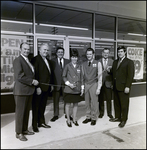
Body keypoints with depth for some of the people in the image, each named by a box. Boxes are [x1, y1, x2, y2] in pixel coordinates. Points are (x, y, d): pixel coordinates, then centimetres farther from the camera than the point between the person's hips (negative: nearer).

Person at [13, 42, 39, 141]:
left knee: (27, 111, 15)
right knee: (20, 112, 3)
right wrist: (32, 81, -16)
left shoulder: (28, 61, 17)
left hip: (29, 90, 8)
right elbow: (19, 76, -20)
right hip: (21, 91, -8)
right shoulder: (18, 60, -11)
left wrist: (34, 81, 7)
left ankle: (24, 129, 29)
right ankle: (19, 133, 16)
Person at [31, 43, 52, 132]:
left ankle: (41, 122, 31)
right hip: (39, 88, -8)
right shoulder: (36, 59, -12)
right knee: (36, 107, 5)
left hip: (46, 87, 8)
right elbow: (35, 74, -18)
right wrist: (37, 87, -21)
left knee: (43, 106, 18)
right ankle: (35, 125, 18)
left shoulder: (48, 61, 14)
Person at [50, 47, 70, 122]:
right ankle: (56, 115, 23)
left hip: (65, 83, 1)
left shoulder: (68, 61, 6)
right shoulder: (52, 61, 1)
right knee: (55, 100, 9)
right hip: (56, 84, -1)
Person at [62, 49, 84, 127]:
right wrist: (69, 83, -13)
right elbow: (64, 76, 0)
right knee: (68, 104, 5)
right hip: (68, 89, -3)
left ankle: (74, 119, 26)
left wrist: (82, 88, 7)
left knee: (76, 104, 11)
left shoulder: (79, 66, 6)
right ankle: (68, 120, 21)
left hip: (77, 89, 3)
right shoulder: (67, 66, -4)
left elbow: (81, 78, 10)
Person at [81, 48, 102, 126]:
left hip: (94, 84, -3)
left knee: (94, 102, 2)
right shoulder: (83, 64, 8)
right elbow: (82, 75, 10)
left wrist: (98, 88, -10)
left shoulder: (98, 63, -4)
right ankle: (88, 117, 25)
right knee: (87, 102, 10)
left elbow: (100, 76, -6)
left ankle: (94, 118, 18)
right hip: (86, 84, 4)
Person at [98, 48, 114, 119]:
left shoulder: (112, 61, 5)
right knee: (100, 99, 9)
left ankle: (109, 113, 23)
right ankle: (101, 112, 24)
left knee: (109, 99, 7)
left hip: (108, 83, 0)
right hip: (100, 83, 0)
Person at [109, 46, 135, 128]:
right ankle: (117, 117, 28)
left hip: (123, 87, -6)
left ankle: (124, 120, 18)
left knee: (124, 104, 4)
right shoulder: (115, 62, 16)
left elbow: (130, 75, -11)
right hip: (115, 86, 6)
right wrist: (109, 70, -4)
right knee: (116, 103, 14)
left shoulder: (129, 62, -5)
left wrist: (127, 86, -16)